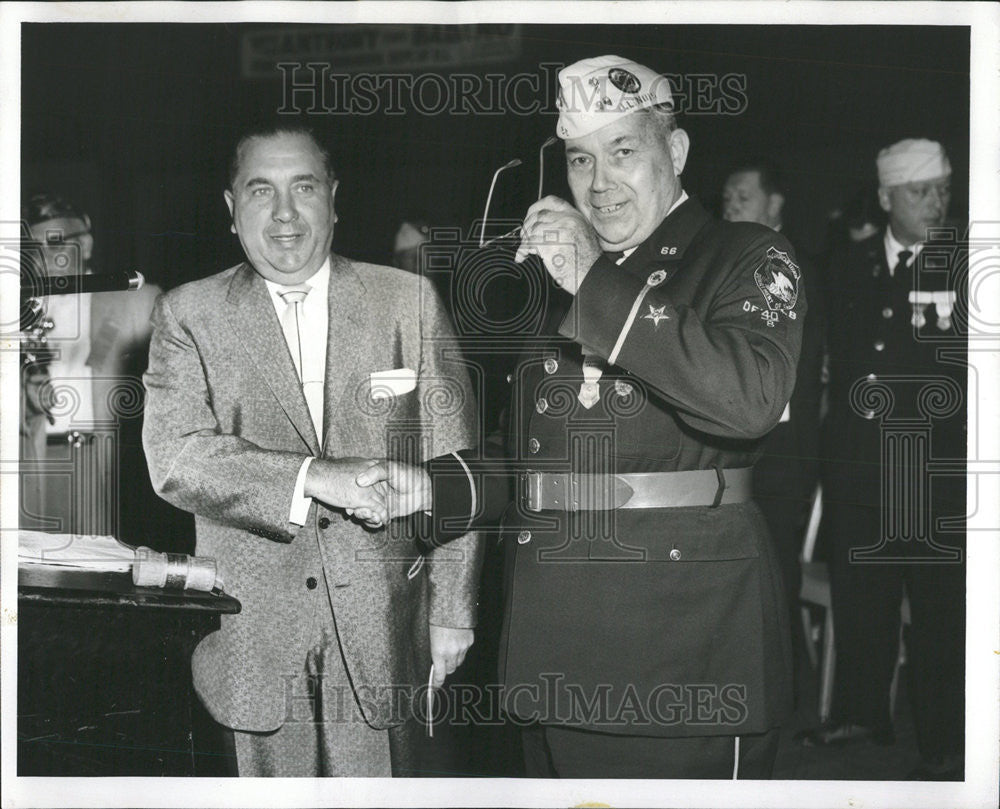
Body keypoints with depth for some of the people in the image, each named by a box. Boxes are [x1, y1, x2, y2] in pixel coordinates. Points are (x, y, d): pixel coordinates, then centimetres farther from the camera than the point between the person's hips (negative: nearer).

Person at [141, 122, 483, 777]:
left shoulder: (408, 301, 4)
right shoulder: (189, 314, 3)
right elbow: (176, 459, -11)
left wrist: (453, 611, 3)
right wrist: (316, 477, -22)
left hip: (384, 625, 0)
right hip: (253, 634, 0)